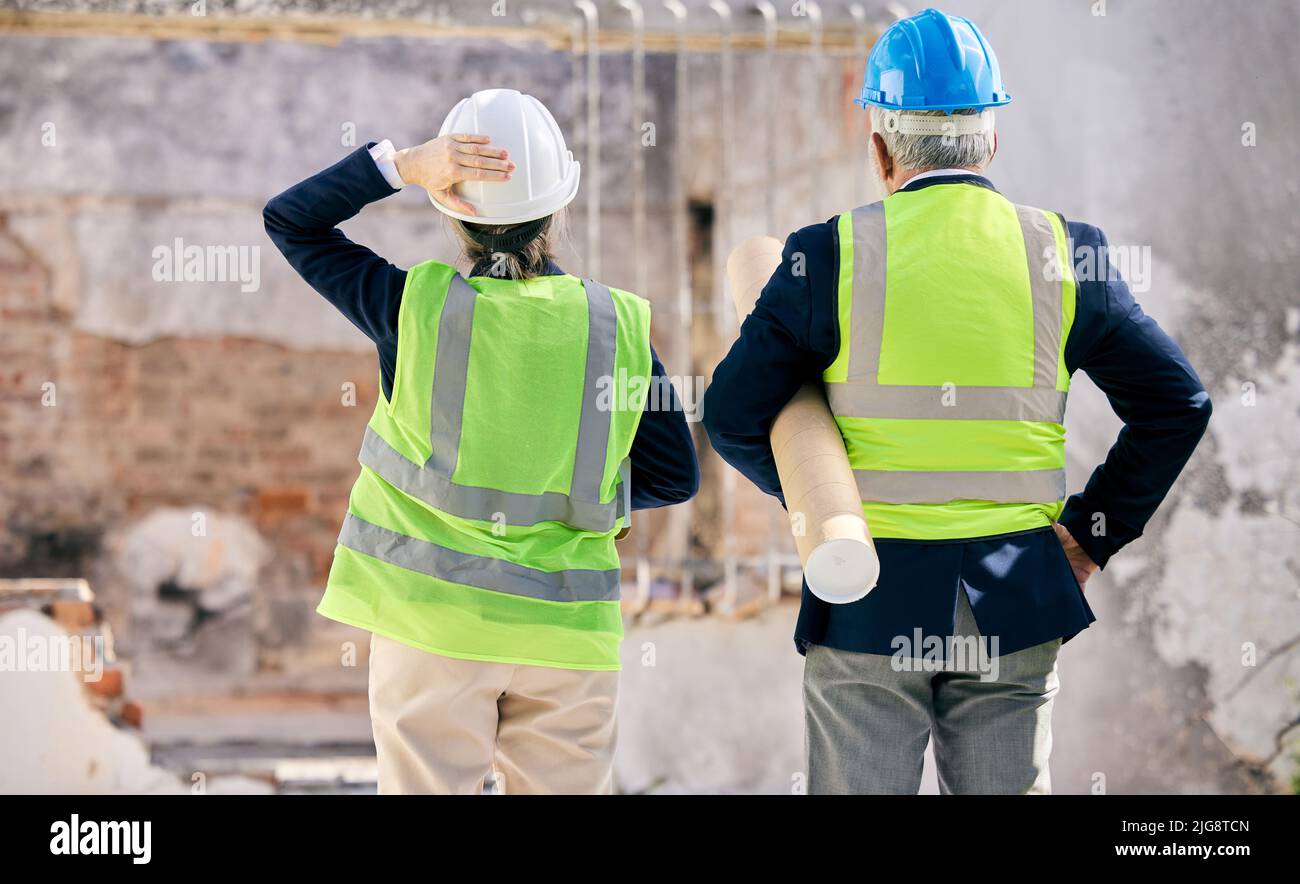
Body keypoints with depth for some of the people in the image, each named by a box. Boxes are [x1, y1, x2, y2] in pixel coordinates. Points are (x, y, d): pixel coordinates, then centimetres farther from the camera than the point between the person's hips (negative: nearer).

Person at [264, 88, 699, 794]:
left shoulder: (417, 306, -8)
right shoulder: (616, 324, -3)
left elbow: (288, 219, 4)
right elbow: (675, 477, 4)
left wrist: (404, 164, -7)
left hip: (431, 621, -1)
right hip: (568, 630, 1)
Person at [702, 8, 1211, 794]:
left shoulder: (831, 255, -7)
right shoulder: (1064, 253, -1)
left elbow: (733, 420, -4)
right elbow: (1178, 402, 2)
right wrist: (1093, 535, 8)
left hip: (870, 602, -2)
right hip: (1015, 605, 2)